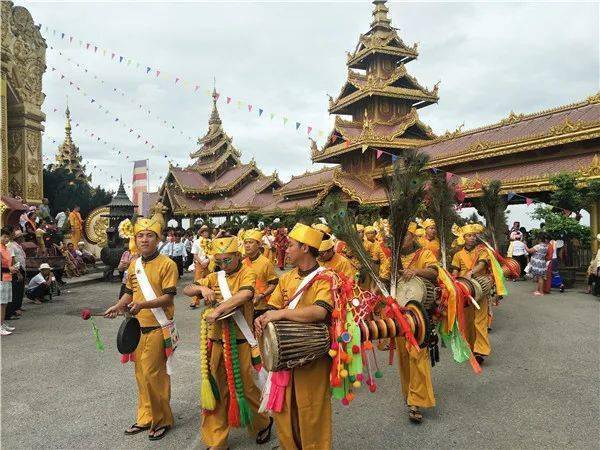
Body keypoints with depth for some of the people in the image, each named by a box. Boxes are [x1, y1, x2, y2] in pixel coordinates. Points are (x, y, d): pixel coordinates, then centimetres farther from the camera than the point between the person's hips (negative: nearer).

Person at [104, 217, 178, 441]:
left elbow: (168, 297, -16)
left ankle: (162, 420, 18)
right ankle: (145, 418, 31)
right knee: (141, 375, 15)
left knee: (153, 375, -2)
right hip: (138, 327, 6)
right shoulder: (133, 265, 10)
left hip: (158, 329, -6)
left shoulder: (167, 264, -11)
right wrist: (117, 306, 1)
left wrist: (143, 304, -29)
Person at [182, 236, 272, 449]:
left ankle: (263, 423, 35)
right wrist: (202, 288, -10)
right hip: (216, 341, 5)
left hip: (239, 342, -5)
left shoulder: (247, 273, -7)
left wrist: (218, 310, -31)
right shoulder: (214, 277, 11)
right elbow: (187, 290, 11)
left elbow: (244, 295, -26)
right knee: (216, 390, 12)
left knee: (245, 387, 7)